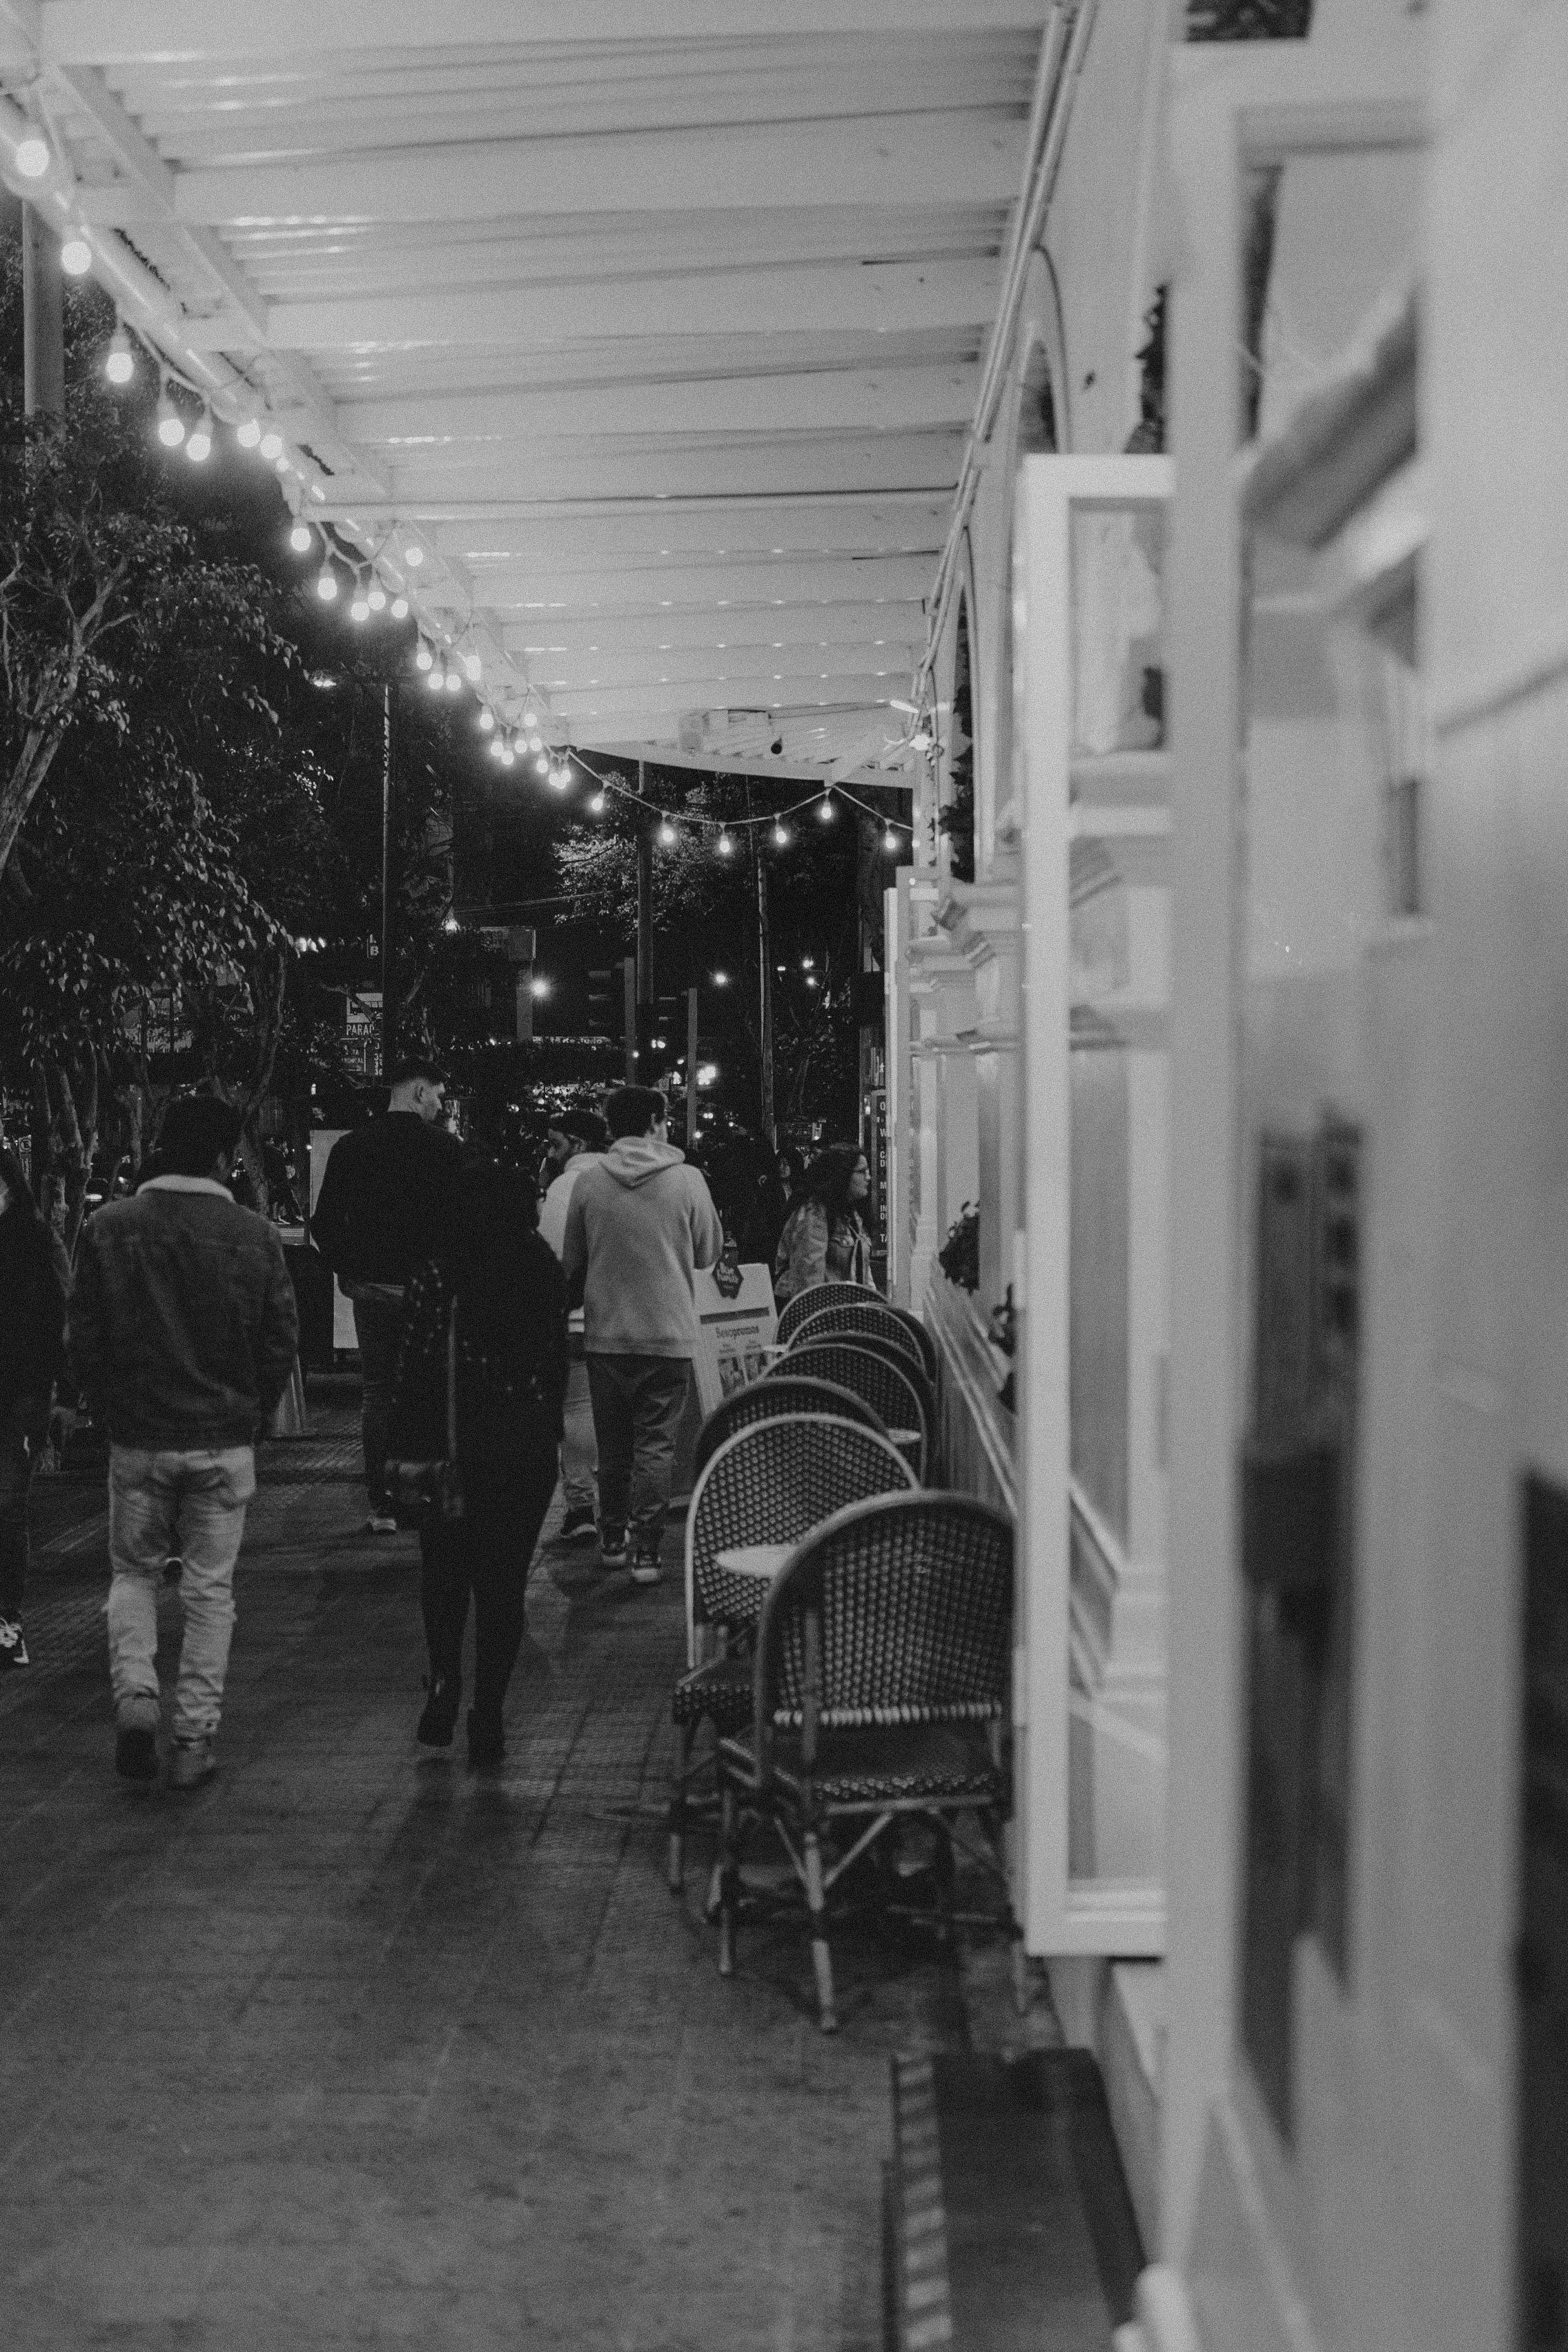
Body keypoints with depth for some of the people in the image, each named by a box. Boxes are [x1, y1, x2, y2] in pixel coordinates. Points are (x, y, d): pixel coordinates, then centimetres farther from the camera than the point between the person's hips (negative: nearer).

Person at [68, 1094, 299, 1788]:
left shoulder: (108, 1229, -5)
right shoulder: (255, 1236, -6)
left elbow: (84, 1339, -1)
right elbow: (282, 1342, -2)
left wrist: (114, 1413, 12)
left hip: (137, 1439, 0)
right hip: (224, 1443, 0)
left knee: (133, 1572, 18)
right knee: (210, 1587, 9)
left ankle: (135, 1693, -2)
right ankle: (194, 1740, 10)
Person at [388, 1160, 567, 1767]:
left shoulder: (438, 1276, -9)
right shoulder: (547, 1274, 0)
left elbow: (417, 1365, -10)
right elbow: (558, 1361, 6)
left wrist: (406, 1448, -4)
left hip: (455, 1439, -2)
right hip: (529, 1441, 2)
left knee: (444, 1568, 19)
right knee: (504, 1581, 8)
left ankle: (445, 1680, 3)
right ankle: (487, 1718, 8)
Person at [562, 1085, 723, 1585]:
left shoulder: (588, 1182, -2)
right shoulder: (686, 1180, -7)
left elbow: (571, 1262, 8)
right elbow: (709, 1253, 4)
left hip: (605, 1333, 2)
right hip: (668, 1332, -2)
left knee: (612, 1443, 15)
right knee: (655, 1442, 2)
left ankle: (612, 1540, 24)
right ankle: (645, 1550, -1)